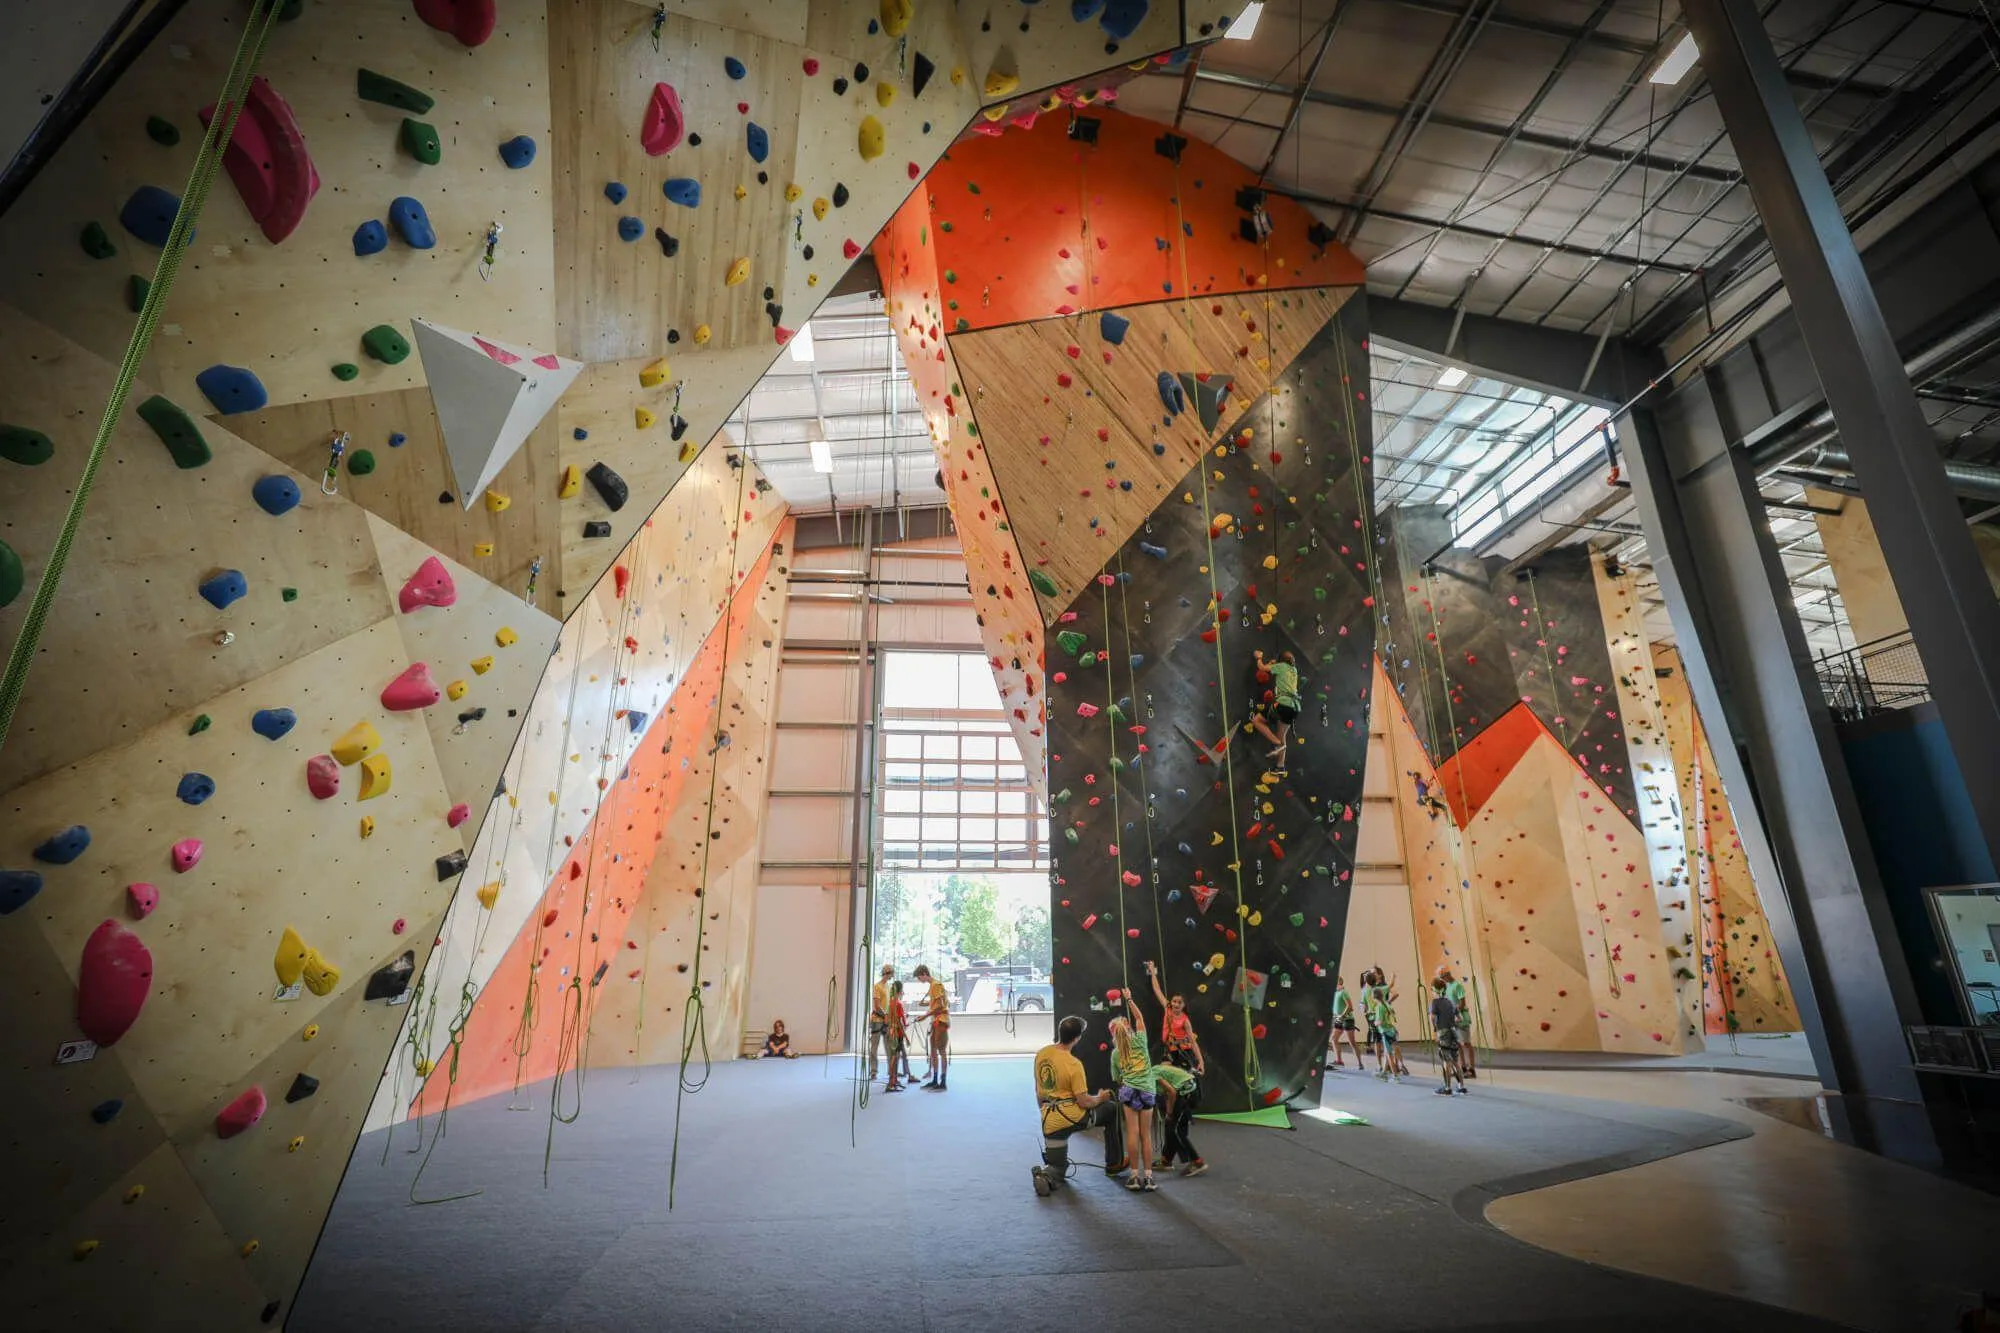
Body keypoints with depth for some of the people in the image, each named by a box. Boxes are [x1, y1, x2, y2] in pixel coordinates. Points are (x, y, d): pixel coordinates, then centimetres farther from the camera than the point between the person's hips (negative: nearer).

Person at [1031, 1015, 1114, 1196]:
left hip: (1050, 1122, 5)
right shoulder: (1074, 1064, -18)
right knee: (1112, 1109, 17)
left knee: (1057, 1167, 19)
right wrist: (1100, 1098, 7)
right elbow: (1083, 1101, -14)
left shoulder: (1041, 1054, 1)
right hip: (1074, 1117, -5)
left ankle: (1045, 1175, -14)